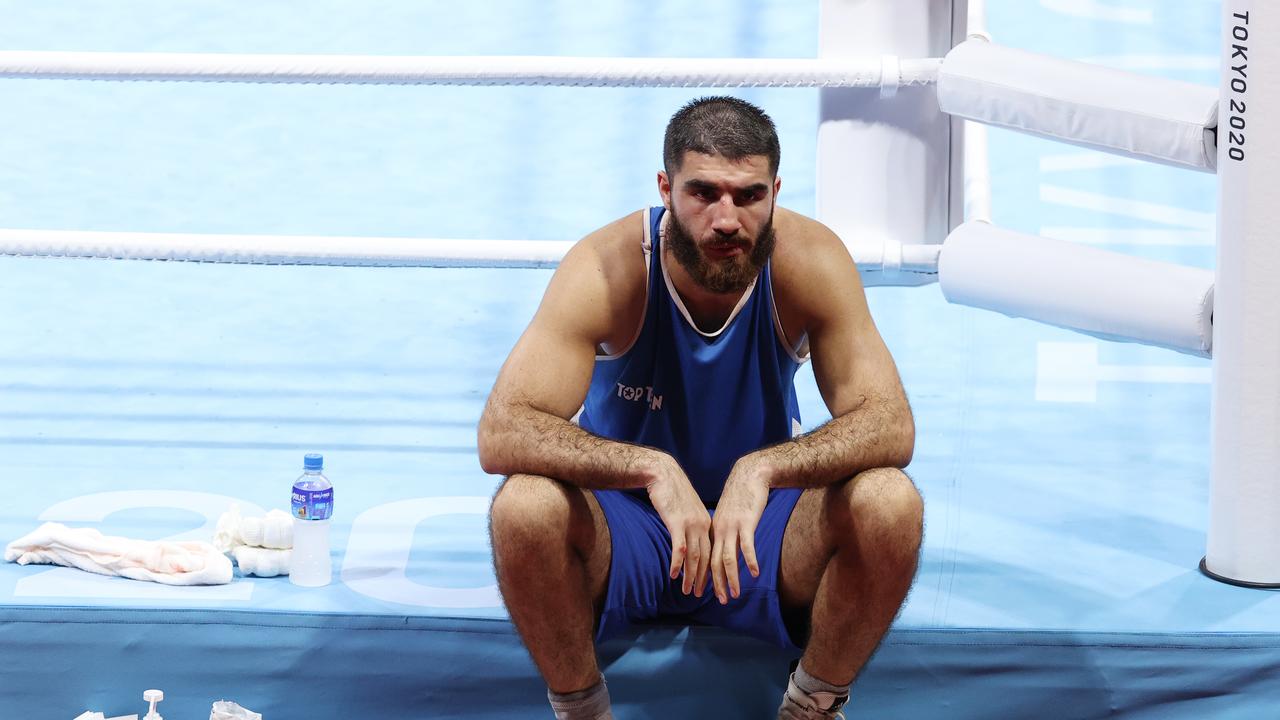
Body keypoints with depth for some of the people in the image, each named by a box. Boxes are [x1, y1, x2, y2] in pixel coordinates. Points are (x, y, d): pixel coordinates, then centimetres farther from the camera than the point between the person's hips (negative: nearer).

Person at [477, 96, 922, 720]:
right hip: (623, 527, -1)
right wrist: (651, 467, -45)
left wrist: (762, 469, -40)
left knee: (890, 505, -27)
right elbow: (500, 433, -31)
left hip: (758, 528, 1)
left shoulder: (810, 261, -18)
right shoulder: (607, 269, -23)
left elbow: (891, 425, -22)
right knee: (524, 509, -33)